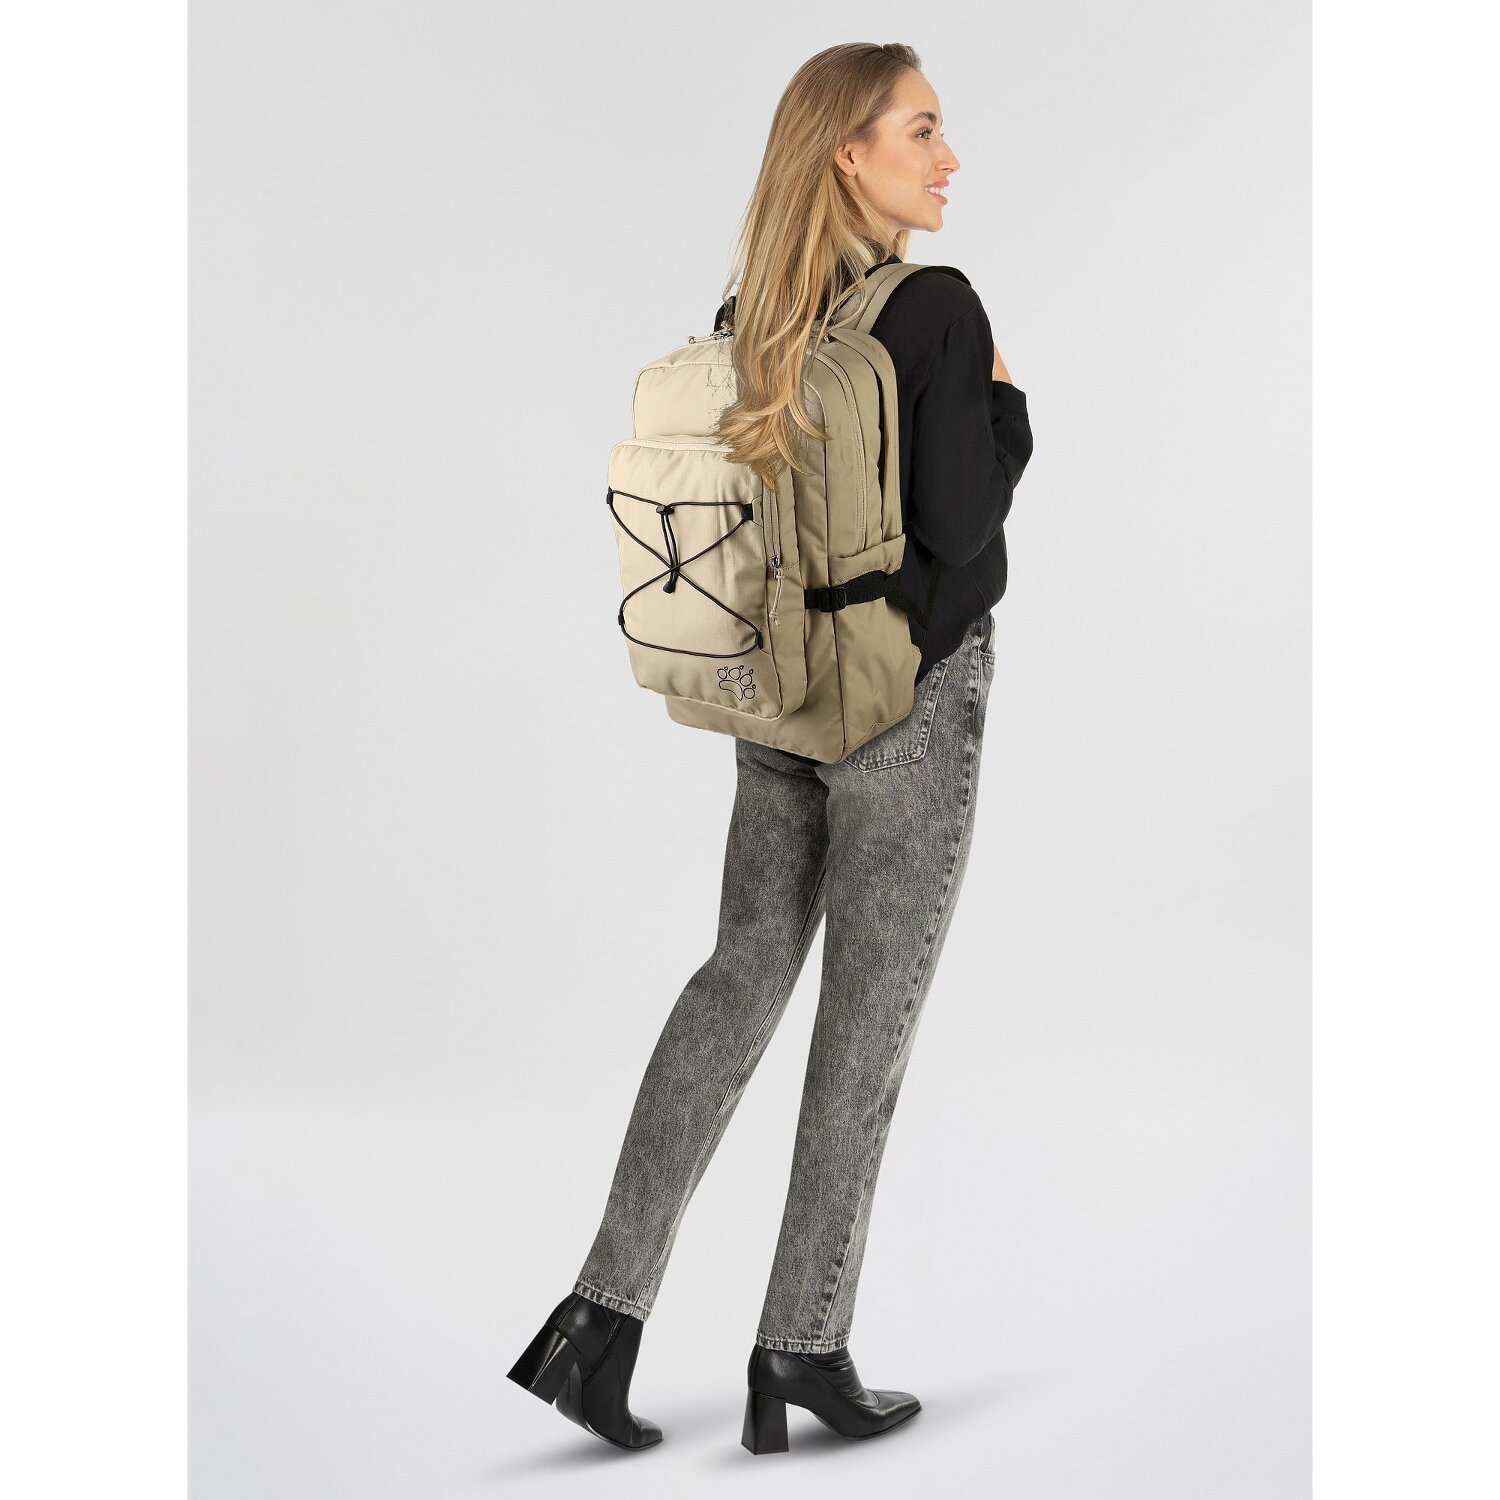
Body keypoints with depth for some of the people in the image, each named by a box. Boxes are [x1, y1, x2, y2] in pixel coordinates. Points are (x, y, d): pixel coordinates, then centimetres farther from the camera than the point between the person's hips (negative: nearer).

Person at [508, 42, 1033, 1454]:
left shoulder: (749, 315, 5)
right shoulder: (937, 309, -16)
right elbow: (957, 525, -18)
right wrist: (1006, 402, -3)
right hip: (910, 695, -6)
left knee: (743, 972, 14)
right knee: (870, 1011, 5)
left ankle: (606, 1309, 9)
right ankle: (802, 1346, 16)